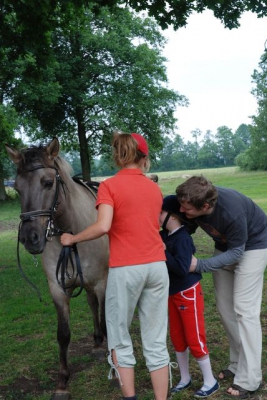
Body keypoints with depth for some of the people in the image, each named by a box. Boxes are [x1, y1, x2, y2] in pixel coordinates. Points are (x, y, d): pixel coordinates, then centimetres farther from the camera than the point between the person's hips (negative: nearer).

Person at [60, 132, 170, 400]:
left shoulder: (109, 186, -5)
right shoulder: (155, 188, 10)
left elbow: (103, 227, -18)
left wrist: (72, 239, -4)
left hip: (125, 269, -4)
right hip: (157, 266, 4)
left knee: (120, 339, 14)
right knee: (156, 341, 12)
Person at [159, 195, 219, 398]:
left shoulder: (182, 238, -25)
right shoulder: (164, 236, -1)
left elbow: (182, 269, -32)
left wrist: (163, 251, -30)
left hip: (189, 293, -8)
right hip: (172, 293, 8)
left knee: (194, 339, 3)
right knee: (177, 337, 17)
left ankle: (210, 381, 21)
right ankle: (185, 378, 33)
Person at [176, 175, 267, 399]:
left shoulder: (232, 212, -40)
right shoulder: (186, 202, -27)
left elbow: (236, 252, -27)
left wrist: (200, 266, -30)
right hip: (225, 245, 6)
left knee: (244, 310, -9)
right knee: (225, 308, 7)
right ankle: (238, 365, 21)